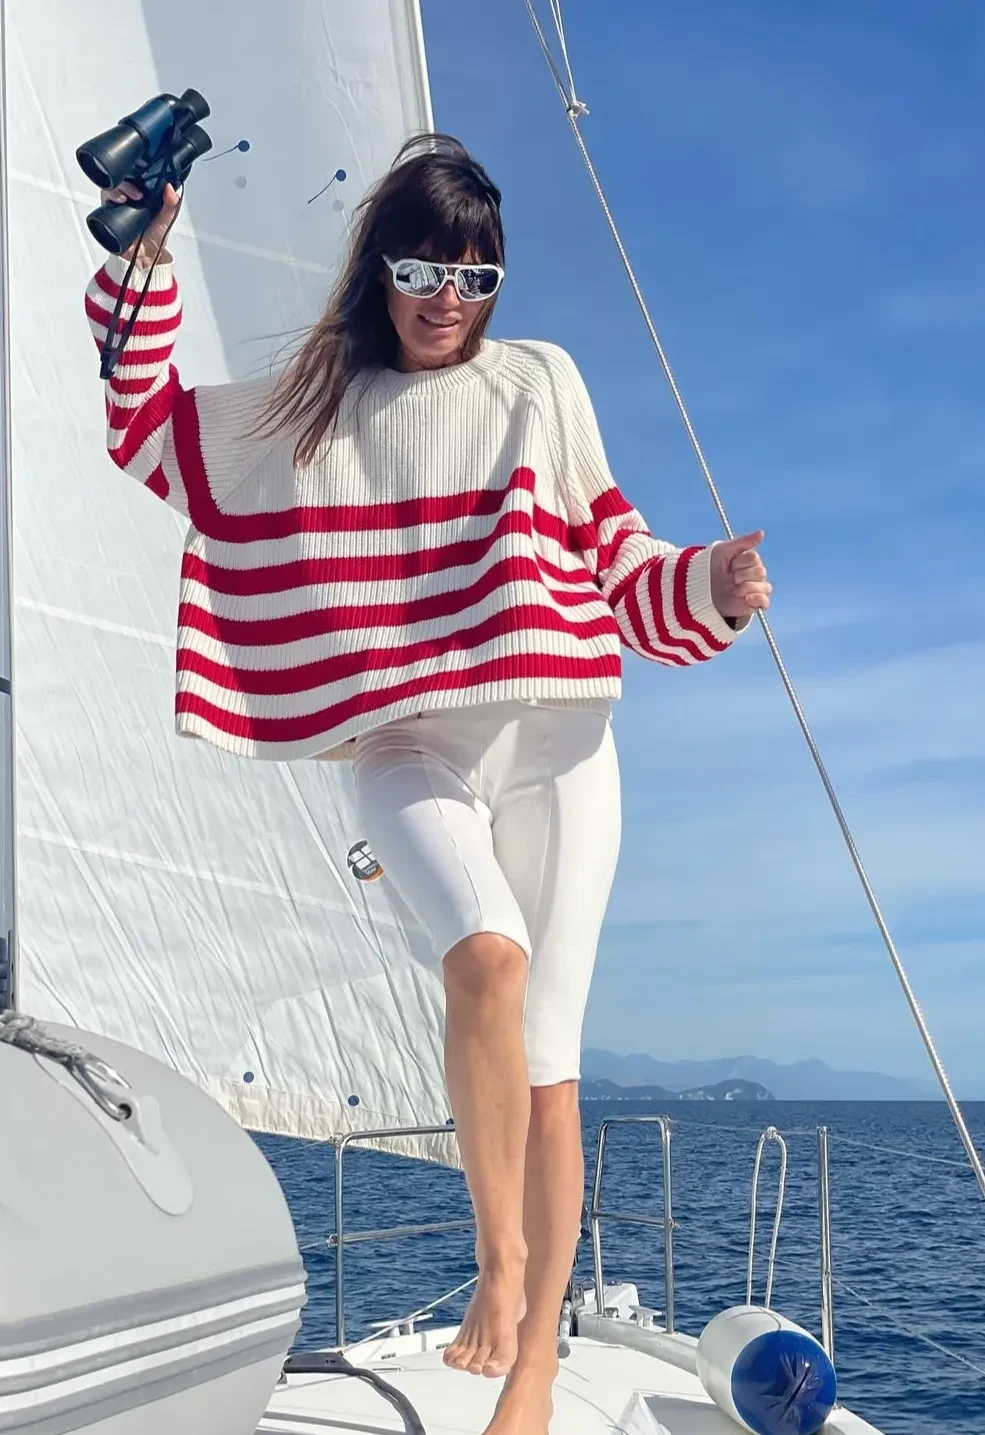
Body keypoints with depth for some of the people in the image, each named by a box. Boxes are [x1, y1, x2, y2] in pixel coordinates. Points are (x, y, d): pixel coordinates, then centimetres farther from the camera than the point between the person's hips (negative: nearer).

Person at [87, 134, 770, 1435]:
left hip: (554, 750, 1)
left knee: (546, 1056, -3)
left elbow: (617, 562, 10)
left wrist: (714, 587, -8)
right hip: (407, 756, 0)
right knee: (489, 954, -29)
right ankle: (498, 1257, -8)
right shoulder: (309, 408, 13)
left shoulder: (542, 383, 10)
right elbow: (144, 424, 19)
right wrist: (142, 258, 10)